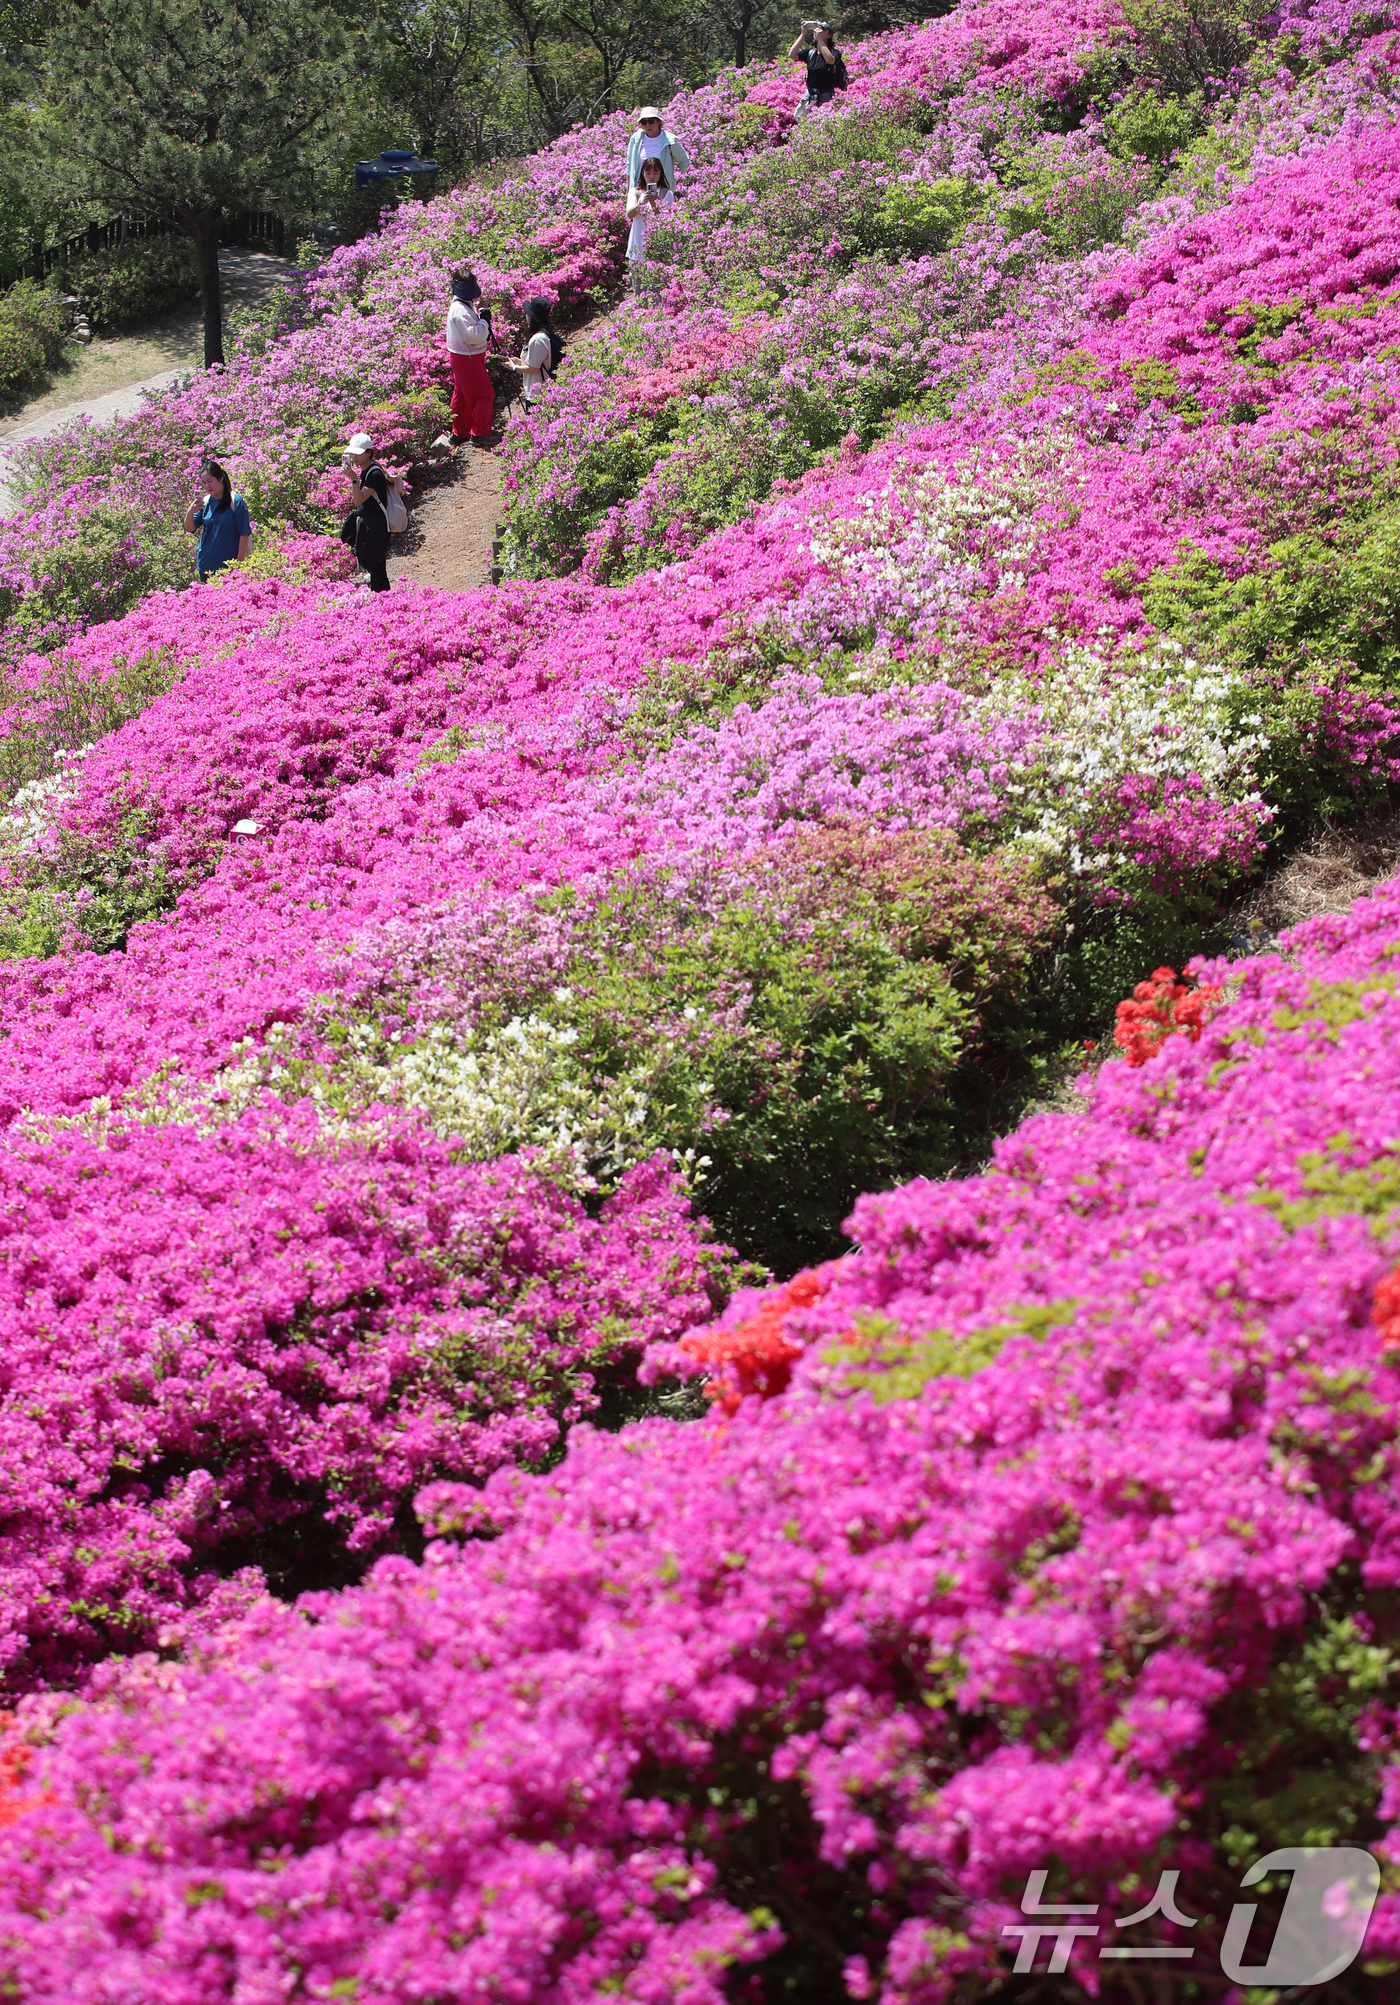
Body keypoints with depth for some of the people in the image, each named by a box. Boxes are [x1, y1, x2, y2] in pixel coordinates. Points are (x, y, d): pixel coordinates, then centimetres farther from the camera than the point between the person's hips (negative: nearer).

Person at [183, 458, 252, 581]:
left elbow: (244, 534, -8)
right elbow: (190, 528, 4)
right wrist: (191, 510, -17)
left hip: (228, 567, -5)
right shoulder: (204, 501, 7)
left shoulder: (235, 501, -8)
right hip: (206, 565, 5)